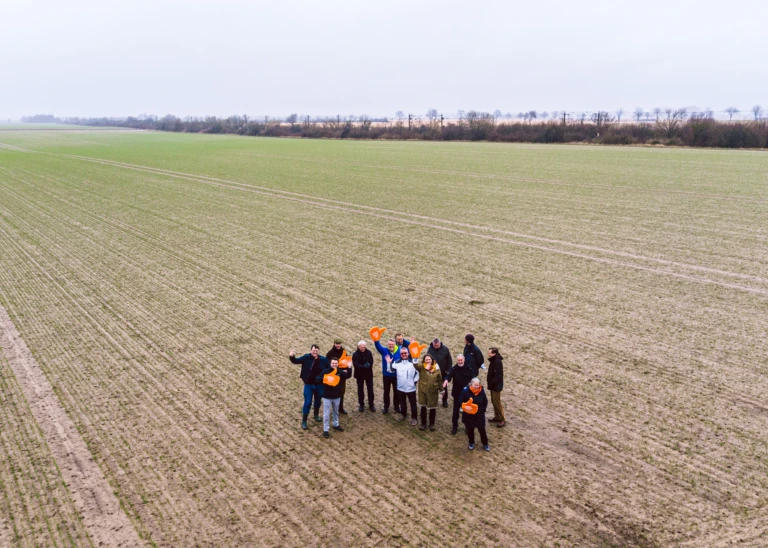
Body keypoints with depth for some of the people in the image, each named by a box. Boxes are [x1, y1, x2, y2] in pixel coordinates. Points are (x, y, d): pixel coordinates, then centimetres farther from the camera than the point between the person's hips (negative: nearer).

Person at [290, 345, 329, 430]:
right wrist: (292, 356, -32)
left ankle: (316, 415, 46)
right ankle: (304, 421, 12)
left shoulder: (323, 360, -10)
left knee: (318, 401, 20)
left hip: (319, 385, 2)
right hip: (309, 385, -2)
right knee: (307, 403, 1)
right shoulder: (306, 358, -12)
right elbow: (296, 361, -11)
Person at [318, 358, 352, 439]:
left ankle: (336, 425, 42)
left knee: (336, 412, 23)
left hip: (337, 396, 3)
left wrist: (349, 369, -31)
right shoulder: (325, 371, -11)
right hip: (327, 396, -3)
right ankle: (325, 430, 8)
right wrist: (323, 379, -31)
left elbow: (347, 376, -16)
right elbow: (318, 379, -12)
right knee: (326, 414, 1)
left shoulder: (340, 371, -4)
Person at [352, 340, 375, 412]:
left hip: (368, 374, 1)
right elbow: (355, 365, -19)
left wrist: (368, 365, -29)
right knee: (360, 390, 9)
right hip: (359, 375, -1)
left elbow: (371, 362, -9)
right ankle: (361, 405, 22)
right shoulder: (355, 354, -13)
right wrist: (364, 366, -33)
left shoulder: (369, 353, -8)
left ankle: (371, 405, 19)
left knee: (370, 390, 6)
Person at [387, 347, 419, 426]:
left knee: (413, 403, 7)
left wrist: (415, 381, -11)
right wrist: (389, 363, -9)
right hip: (400, 387, 4)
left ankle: (414, 418, 18)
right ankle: (403, 414, 38)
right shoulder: (397, 362, 1)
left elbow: (418, 372, -5)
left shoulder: (413, 361, -10)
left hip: (411, 388, -3)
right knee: (402, 402, 20)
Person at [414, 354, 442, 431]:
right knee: (423, 407, 11)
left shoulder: (436, 368, -5)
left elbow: (440, 380, 2)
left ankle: (432, 424, 28)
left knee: (432, 408, 10)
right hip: (423, 391, 0)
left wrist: (441, 390, 5)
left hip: (433, 392, 0)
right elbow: (416, 365, -31)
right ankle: (423, 423, 28)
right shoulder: (421, 367, -8)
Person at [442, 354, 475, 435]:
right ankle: (454, 427, 20)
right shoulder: (454, 369, -8)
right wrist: (446, 380, -48)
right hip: (457, 393, 0)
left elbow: (472, 379, 0)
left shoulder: (469, 368, -6)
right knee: (455, 411, 7)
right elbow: (449, 375, -26)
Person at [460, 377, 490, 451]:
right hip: (468, 415, 0)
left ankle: (485, 444, 30)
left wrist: (481, 410, -9)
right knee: (470, 430, 16)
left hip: (479, 415, 1)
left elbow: (485, 403, 2)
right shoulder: (466, 391, -17)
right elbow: (460, 401, -11)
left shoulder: (482, 391, -11)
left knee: (482, 429, 11)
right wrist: (465, 407, -29)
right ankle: (471, 443, 38)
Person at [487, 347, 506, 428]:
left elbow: (498, 375, -26)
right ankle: (497, 417, 30)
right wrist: (488, 380, 4)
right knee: (494, 401, 18)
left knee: (497, 402, -3)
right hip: (493, 385, 10)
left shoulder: (497, 362, -24)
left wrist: (491, 383, -21)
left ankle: (503, 420, 4)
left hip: (496, 385, -10)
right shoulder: (493, 361, 5)